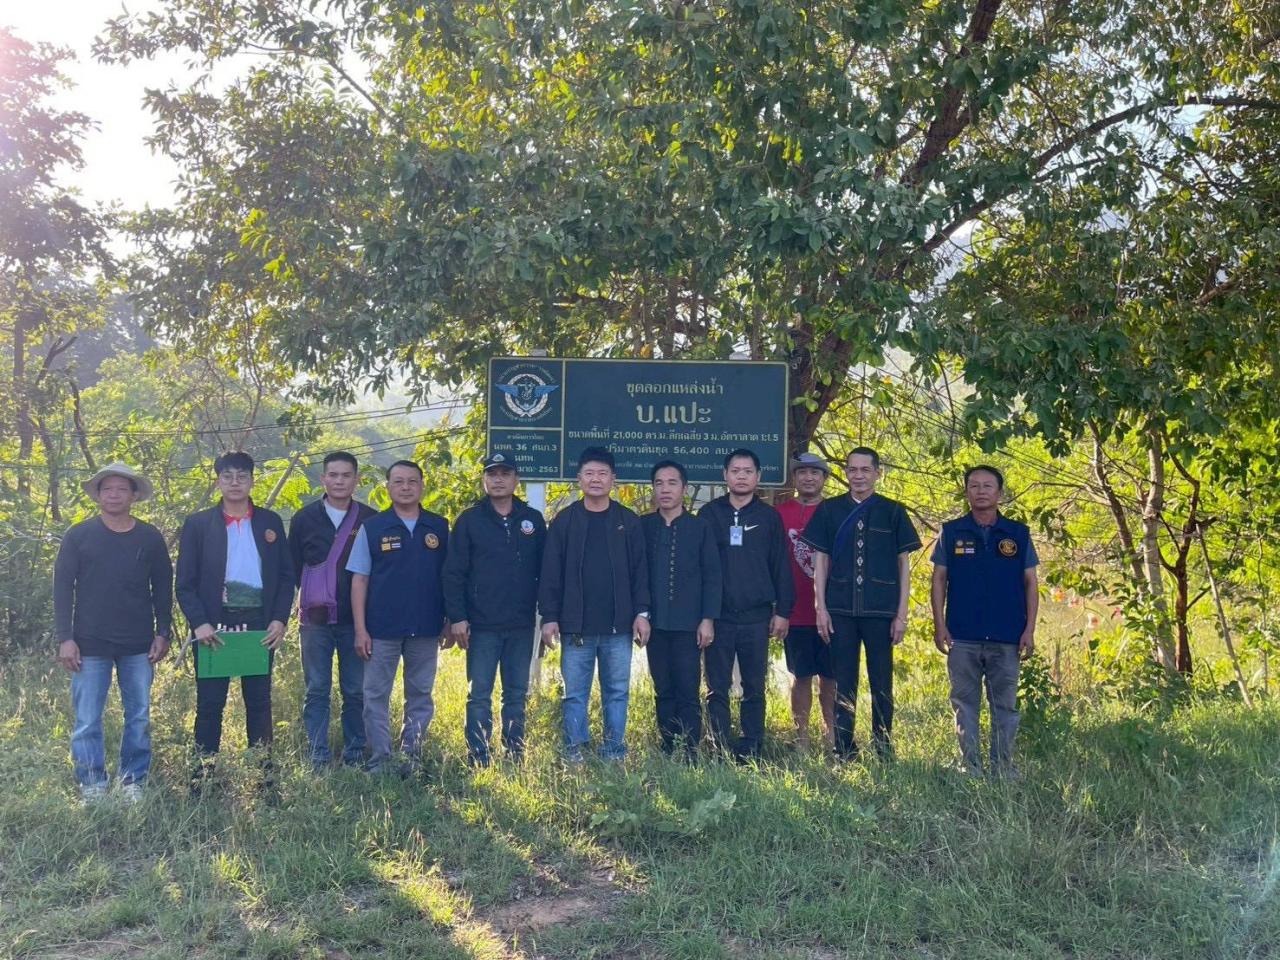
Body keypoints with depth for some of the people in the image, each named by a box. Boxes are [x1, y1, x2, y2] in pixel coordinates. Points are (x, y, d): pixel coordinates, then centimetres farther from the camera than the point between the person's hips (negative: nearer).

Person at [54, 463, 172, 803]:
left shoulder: (150, 538, 4)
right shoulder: (79, 536, 1)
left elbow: (163, 588, 8)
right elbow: (63, 589, 0)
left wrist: (162, 633, 3)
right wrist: (65, 638, -6)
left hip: (138, 646, 1)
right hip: (90, 645, -1)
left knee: (139, 718, 7)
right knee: (87, 722, 2)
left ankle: (134, 784, 19)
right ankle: (92, 788, 14)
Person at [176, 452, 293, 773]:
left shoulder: (271, 522, 8)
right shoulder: (198, 524, 3)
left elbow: (286, 575, 8)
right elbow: (185, 582, 0)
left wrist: (280, 619, -4)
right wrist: (199, 623, -12)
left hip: (260, 623, 2)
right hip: (214, 624, -1)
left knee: (259, 702, 8)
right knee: (210, 704, 4)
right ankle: (203, 774, 11)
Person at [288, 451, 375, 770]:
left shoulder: (370, 519, 1)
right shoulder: (305, 518, 4)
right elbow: (292, 567, 9)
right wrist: (309, 597, 0)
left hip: (356, 620, 0)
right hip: (316, 620, 0)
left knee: (356, 692, 5)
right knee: (317, 691, 4)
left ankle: (355, 756, 16)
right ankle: (318, 758, 11)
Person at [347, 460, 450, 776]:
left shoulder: (439, 527, 4)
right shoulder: (372, 527, 1)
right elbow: (359, 580, 0)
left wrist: (448, 623, 3)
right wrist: (360, 629, -6)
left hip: (426, 630, 1)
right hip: (381, 630, -1)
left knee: (421, 697, 8)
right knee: (376, 697, 4)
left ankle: (411, 757, 20)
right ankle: (379, 761, 14)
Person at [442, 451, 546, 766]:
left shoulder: (533, 520, 8)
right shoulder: (469, 520, 1)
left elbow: (544, 571, 9)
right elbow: (453, 572, -3)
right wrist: (456, 617, -10)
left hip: (522, 625, 3)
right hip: (482, 625, -2)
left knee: (517, 694, 10)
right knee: (479, 695, 1)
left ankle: (515, 756, 19)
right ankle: (478, 760, 8)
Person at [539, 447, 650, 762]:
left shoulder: (629, 522, 6)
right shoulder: (564, 521, 3)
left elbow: (639, 571, 5)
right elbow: (551, 573, 1)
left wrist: (641, 612, -2)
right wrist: (549, 617, -5)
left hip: (618, 627, 1)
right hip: (576, 626, -1)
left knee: (617, 692, 7)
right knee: (575, 694, 5)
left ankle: (614, 753, 17)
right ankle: (574, 753, 13)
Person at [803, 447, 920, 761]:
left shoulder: (893, 511, 5)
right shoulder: (829, 509, 7)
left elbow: (904, 564, 5)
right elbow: (820, 560, 8)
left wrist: (901, 614, -1)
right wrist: (821, 608, 0)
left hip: (881, 612, -1)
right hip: (840, 611, 1)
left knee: (881, 684, 5)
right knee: (843, 684, 5)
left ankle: (883, 749, 15)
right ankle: (843, 751, 13)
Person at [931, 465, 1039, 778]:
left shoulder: (1018, 533, 6)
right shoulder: (951, 532, 5)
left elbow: (1030, 583, 6)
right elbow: (939, 580, 5)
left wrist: (1030, 629, -1)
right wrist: (939, 625, -3)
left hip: (1006, 638, 0)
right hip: (963, 637, 0)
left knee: (1005, 705, 6)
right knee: (965, 703, 5)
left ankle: (1004, 766, 15)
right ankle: (969, 765, 14)